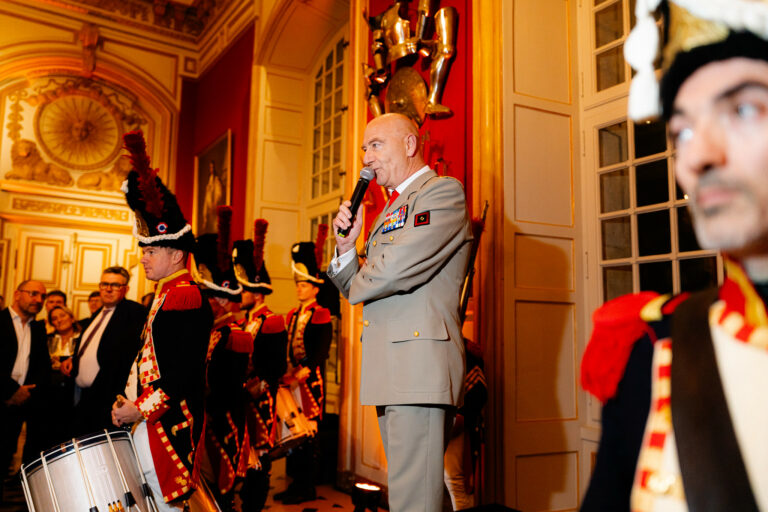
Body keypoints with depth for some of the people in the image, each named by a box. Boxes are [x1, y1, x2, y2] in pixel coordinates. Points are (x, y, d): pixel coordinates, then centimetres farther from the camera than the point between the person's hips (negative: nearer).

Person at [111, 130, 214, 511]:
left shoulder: (185, 296, -15)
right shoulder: (166, 295, 16)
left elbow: (186, 369, -22)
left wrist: (141, 408, -21)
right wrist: (129, 404, 13)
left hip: (166, 422, -10)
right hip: (147, 419, 10)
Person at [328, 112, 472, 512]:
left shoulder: (443, 191, -4)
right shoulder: (392, 210, 24)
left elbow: (396, 269, -19)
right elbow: (361, 291, 22)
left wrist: (358, 284, 2)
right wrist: (347, 249, 4)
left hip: (419, 359, -9)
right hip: (392, 371, 9)